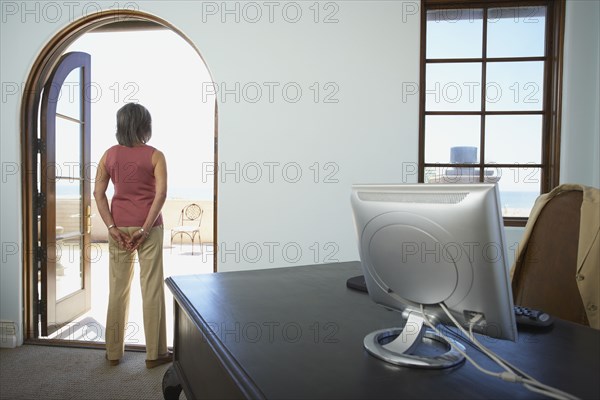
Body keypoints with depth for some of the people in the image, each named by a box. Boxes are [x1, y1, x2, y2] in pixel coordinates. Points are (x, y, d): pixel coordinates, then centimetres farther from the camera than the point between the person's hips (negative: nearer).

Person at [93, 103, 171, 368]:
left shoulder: (110, 155, 5)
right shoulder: (154, 155, -5)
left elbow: (98, 193, -1)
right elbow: (161, 193, -15)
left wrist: (112, 227, -3)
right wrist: (145, 229, -14)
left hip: (119, 227, 4)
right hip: (148, 227, -3)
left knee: (118, 288, 13)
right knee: (152, 288, 4)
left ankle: (114, 351, 25)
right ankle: (155, 353, 14)